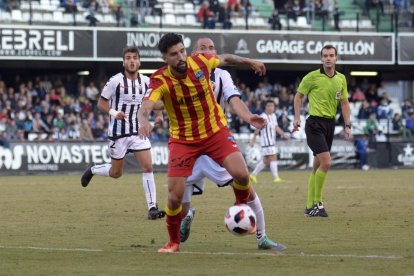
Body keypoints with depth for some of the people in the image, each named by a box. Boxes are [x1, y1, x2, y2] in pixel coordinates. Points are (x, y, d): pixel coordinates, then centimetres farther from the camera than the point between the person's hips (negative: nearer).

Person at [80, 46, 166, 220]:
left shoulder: (145, 81, 1)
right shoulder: (116, 81, -12)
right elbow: (101, 103, -5)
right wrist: (113, 112, -22)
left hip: (138, 131, 3)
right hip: (118, 132, -3)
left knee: (147, 167, -12)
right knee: (116, 173, 8)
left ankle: (152, 208, -10)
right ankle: (93, 169, 40)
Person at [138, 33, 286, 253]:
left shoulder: (201, 62, -13)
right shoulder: (160, 80, -21)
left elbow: (225, 59, 10)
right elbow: (144, 109, -36)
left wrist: (249, 62, 20)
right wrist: (144, 121, -57)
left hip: (215, 131, 1)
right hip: (183, 140, -1)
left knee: (241, 174, -19)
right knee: (175, 196, -8)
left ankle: (242, 206, 15)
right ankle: (173, 242, 18)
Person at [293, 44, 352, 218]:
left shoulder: (341, 79, 7)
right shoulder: (312, 77, -7)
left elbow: (344, 102, 14)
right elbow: (299, 96, 4)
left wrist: (347, 126, 7)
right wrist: (297, 118, -6)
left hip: (330, 124, 6)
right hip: (315, 123, -6)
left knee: (318, 166, 10)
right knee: (325, 162, -18)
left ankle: (310, 207, 16)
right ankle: (317, 203, -7)